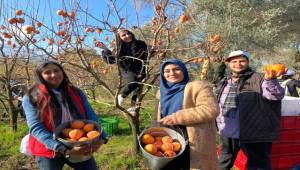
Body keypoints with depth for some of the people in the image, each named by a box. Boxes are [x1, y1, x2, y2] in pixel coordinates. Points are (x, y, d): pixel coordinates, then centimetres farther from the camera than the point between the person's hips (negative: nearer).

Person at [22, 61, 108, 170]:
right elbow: (36, 128, -14)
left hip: (80, 148, 3)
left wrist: (101, 137, -19)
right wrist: (63, 150, -26)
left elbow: (91, 117, 0)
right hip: (49, 151, -2)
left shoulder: (76, 93, 4)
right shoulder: (31, 98, -6)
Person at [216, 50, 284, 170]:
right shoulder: (224, 82, 12)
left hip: (253, 134, -5)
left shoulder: (258, 79, -6)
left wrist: (269, 79, -37)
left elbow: (276, 95, -20)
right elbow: (217, 104, 22)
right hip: (227, 134, 6)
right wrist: (218, 123, 19)